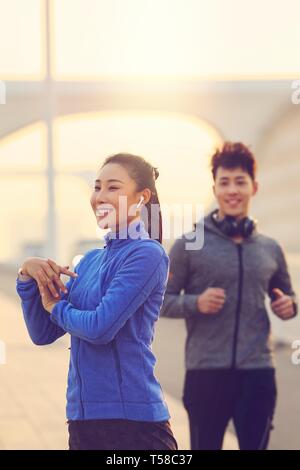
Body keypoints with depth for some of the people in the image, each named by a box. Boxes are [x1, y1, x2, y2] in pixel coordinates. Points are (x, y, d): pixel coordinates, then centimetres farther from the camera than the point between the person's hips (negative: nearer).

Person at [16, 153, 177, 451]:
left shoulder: (147, 255, -10)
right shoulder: (91, 260, 12)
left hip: (132, 418, -7)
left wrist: (57, 307, -2)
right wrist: (28, 275, -3)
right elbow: (42, 334, 11)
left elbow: (101, 327, -20)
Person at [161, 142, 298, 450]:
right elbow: (162, 301, 1)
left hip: (258, 373, 2)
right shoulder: (189, 245, -1)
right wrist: (195, 303, -18)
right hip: (206, 372, -2)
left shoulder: (270, 249, 10)